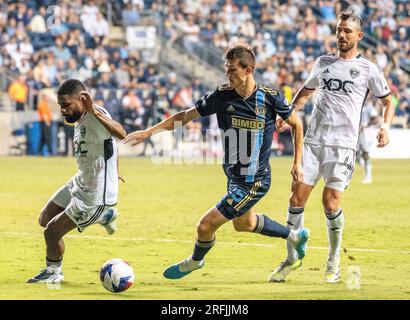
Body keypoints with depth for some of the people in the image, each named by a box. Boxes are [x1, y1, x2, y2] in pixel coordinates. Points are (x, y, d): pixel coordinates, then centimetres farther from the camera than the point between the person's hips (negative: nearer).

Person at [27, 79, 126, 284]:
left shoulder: (95, 117, -27)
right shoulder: (80, 120, 2)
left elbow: (121, 134, -48)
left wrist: (94, 112, -58)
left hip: (96, 195, -10)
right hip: (80, 183, 10)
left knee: (52, 231, -4)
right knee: (45, 220, 20)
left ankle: (53, 273, 24)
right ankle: (103, 216, 29)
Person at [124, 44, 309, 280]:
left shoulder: (270, 97, -17)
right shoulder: (222, 96, -8)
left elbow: (296, 123, 0)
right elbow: (185, 116, 0)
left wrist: (297, 163, 1)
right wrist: (149, 132, -6)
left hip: (254, 182, -7)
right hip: (234, 176, 7)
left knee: (206, 226, -8)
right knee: (243, 223, 29)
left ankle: (195, 261, 26)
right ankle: (296, 236, 50)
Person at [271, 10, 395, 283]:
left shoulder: (368, 69, 4)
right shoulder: (323, 62, 15)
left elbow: (388, 100, 12)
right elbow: (306, 91, 30)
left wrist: (386, 125, -6)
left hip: (343, 144, -4)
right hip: (313, 140, 4)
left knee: (331, 202, -11)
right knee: (297, 197, -3)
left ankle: (334, 262, 7)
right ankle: (292, 258, 11)